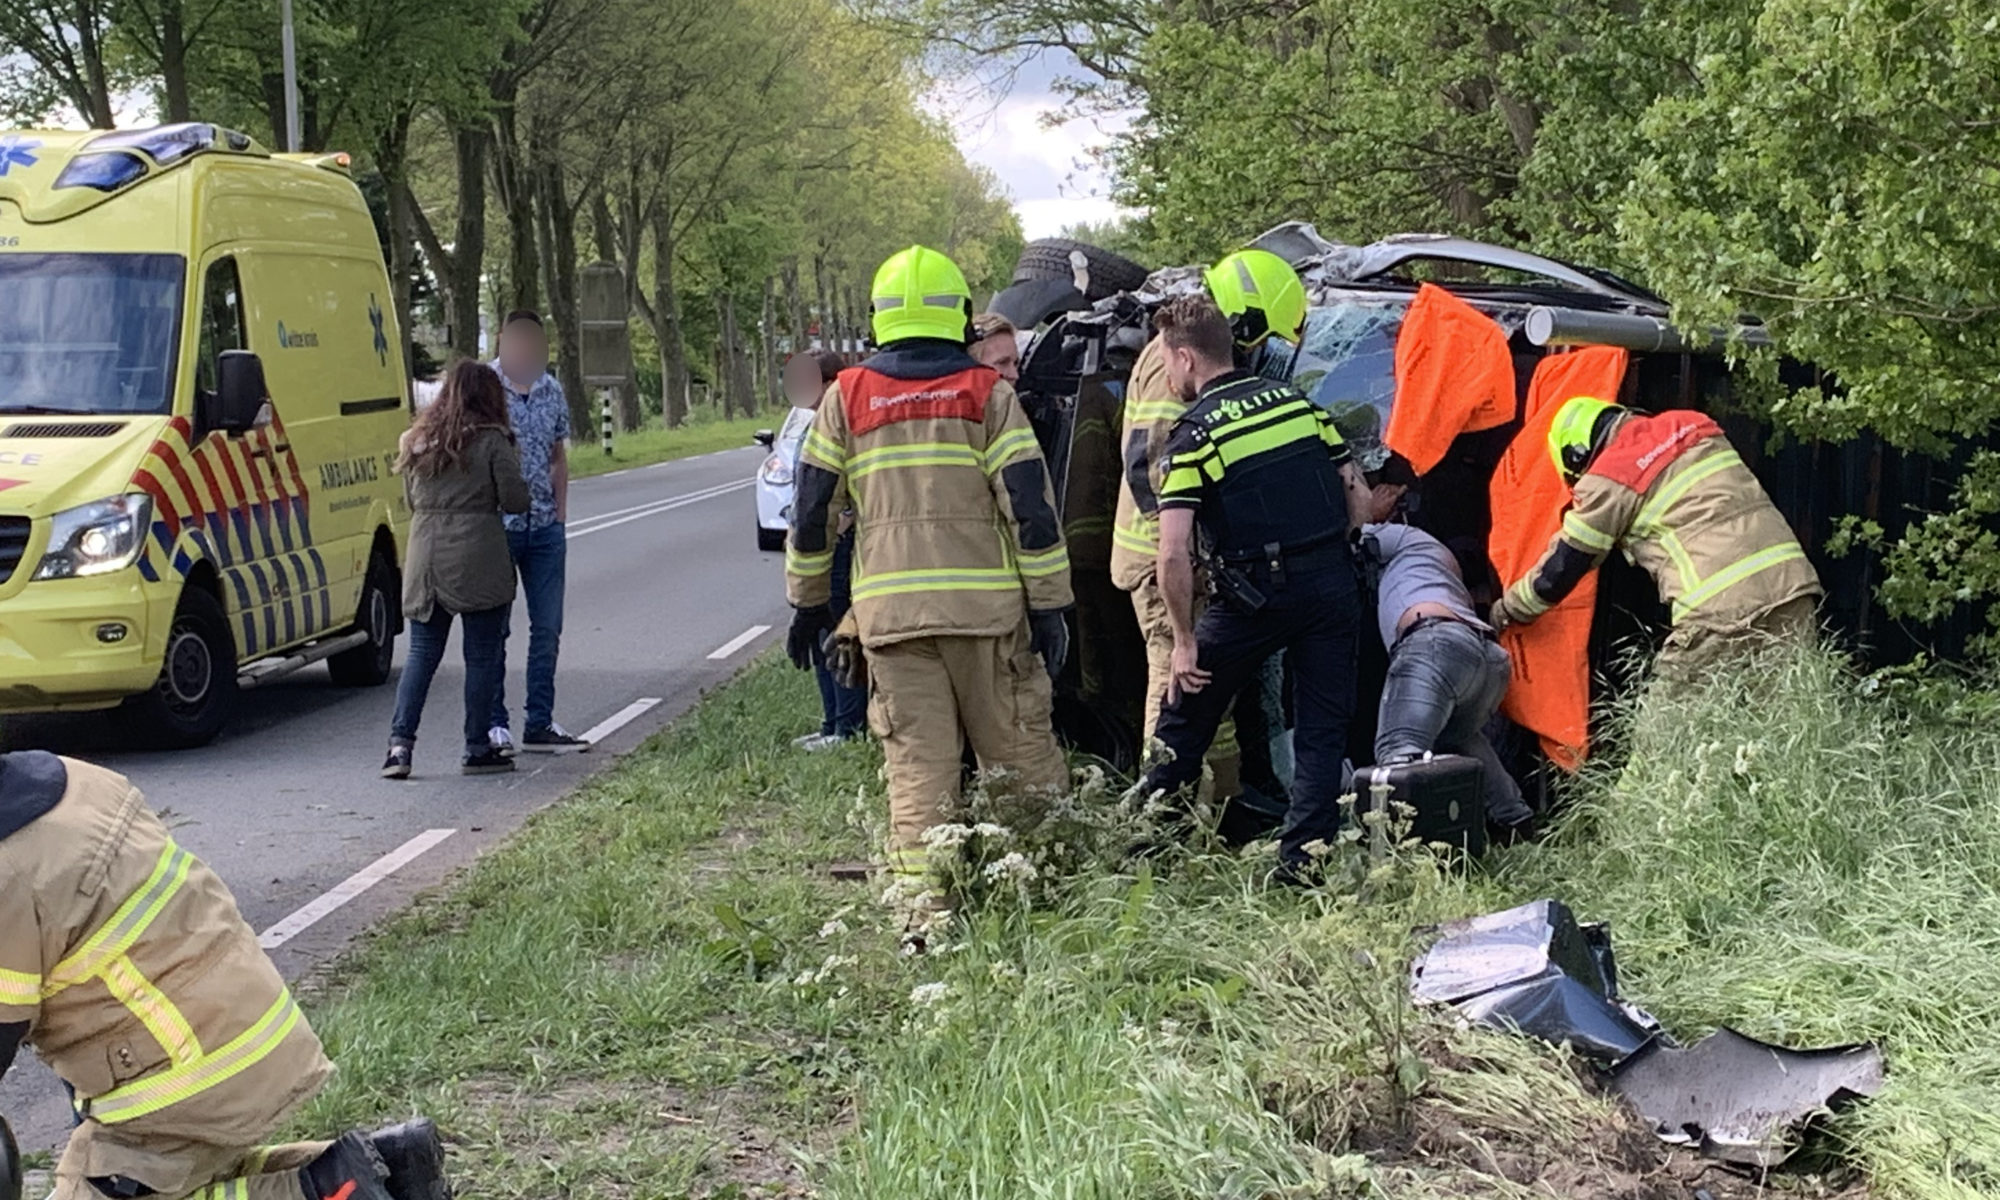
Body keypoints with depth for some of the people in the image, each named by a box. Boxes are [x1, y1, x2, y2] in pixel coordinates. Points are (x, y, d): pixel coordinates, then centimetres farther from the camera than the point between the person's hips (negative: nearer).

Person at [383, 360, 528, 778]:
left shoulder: (418, 441, 12)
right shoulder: (492, 441, -6)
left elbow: (412, 500, 18)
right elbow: (516, 500, -6)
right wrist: (511, 460, 11)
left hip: (426, 558, 5)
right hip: (478, 560, -5)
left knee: (421, 654, 9)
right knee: (482, 656, 5)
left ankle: (400, 743, -1)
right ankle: (478, 749, 9)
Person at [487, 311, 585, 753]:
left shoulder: (552, 390, 8)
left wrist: (559, 517, 10)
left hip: (545, 526, 5)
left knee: (547, 627, 7)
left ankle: (540, 723, 15)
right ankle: (494, 723, 10)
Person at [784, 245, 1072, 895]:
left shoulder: (847, 397, 8)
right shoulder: (987, 393, 1)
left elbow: (813, 508, 10)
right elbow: (1031, 505, -4)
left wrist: (808, 601, 20)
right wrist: (1049, 603, 0)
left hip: (890, 610, 1)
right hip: (985, 605, -1)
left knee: (917, 763, 3)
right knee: (1022, 752, 9)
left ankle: (922, 892, -1)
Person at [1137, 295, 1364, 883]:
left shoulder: (1194, 436, -9)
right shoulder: (1299, 403, 7)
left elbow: (1173, 556, -17)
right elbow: (1357, 507, 11)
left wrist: (1184, 640, -9)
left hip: (1253, 597, -4)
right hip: (1332, 586, 4)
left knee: (1184, 718, 13)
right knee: (1322, 729, 10)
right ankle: (1305, 856, 7)